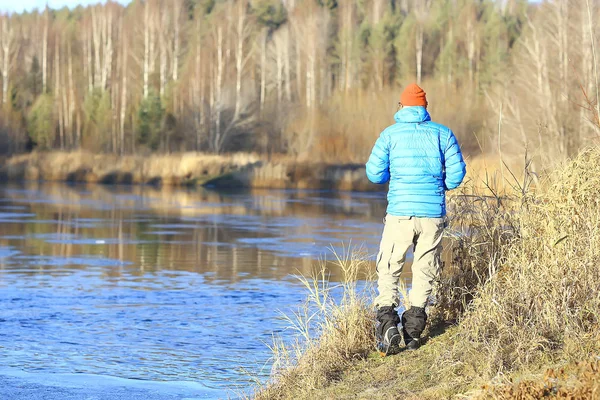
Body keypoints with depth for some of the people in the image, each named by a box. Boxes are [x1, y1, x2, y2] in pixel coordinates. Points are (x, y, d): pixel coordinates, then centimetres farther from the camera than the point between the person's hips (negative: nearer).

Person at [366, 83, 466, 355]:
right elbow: (456, 173, 2)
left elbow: (374, 174, 2)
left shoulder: (390, 134, 2)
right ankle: (413, 330, 8)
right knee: (425, 270, 11)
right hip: (433, 213, 1)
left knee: (388, 268, 7)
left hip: (400, 212, -1)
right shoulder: (443, 134, 5)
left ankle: (387, 315, -13)